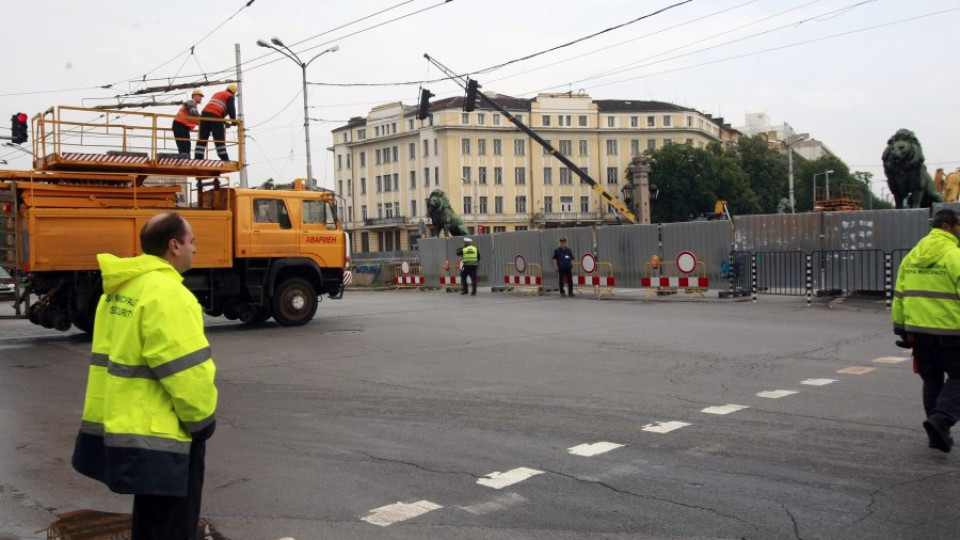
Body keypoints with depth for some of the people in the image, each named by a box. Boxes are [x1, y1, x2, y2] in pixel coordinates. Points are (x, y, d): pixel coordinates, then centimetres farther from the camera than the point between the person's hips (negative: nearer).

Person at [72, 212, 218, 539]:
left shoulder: (118, 290, 11)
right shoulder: (165, 292, -20)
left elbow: (109, 357, 14)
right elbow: (187, 370, -22)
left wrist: (107, 416, 18)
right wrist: (202, 420, -9)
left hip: (127, 424, 10)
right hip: (163, 434, -10)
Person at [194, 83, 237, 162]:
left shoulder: (217, 94, 32)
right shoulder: (230, 97, 9)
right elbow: (231, 109, -6)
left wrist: (224, 122, 31)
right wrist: (234, 120, 7)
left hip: (205, 114, 6)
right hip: (215, 117, -6)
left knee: (202, 139, 3)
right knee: (220, 140, -4)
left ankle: (197, 158, -3)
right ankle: (225, 159, -5)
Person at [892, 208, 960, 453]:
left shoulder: (911, 256, 10)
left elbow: (899, 295, 12)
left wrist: (900, 327, 18)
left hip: (917, 330, 6)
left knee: (932, 380, 15)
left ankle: (937, 434, 19)